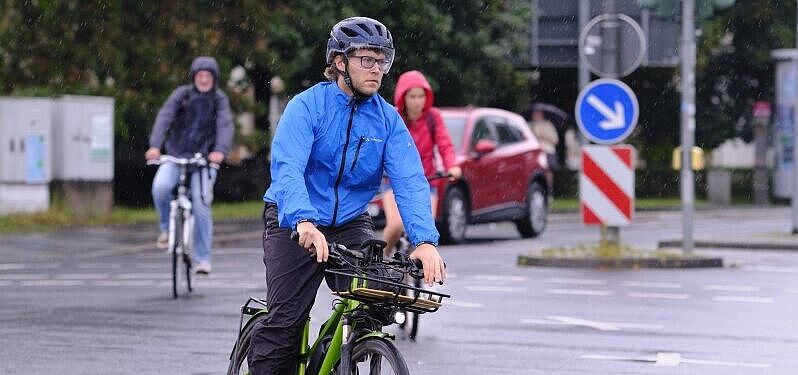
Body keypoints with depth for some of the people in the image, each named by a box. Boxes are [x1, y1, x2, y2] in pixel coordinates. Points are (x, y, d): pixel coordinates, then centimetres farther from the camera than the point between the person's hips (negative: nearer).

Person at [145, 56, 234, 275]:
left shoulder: (219, 100, 0)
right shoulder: (181, 95, 0)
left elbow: (225, 126, -14)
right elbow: (164, 117, -13)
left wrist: (220, 150, -35)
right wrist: (155, 145, -30)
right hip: (176, 157, 0)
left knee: (201, 206, -9)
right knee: (160, 187, -27)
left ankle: (203, 258, 2)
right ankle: (166, 228, 1)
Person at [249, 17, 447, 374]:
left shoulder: (387, 119, -2)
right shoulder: (307, 106, -14)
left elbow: (410, 181, -13)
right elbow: (287, 168, -28)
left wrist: (425, 240, -31)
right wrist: (304, 222, -46)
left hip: (350, 223, 4)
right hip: (295, 224, -3)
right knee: (284, 321, -11)